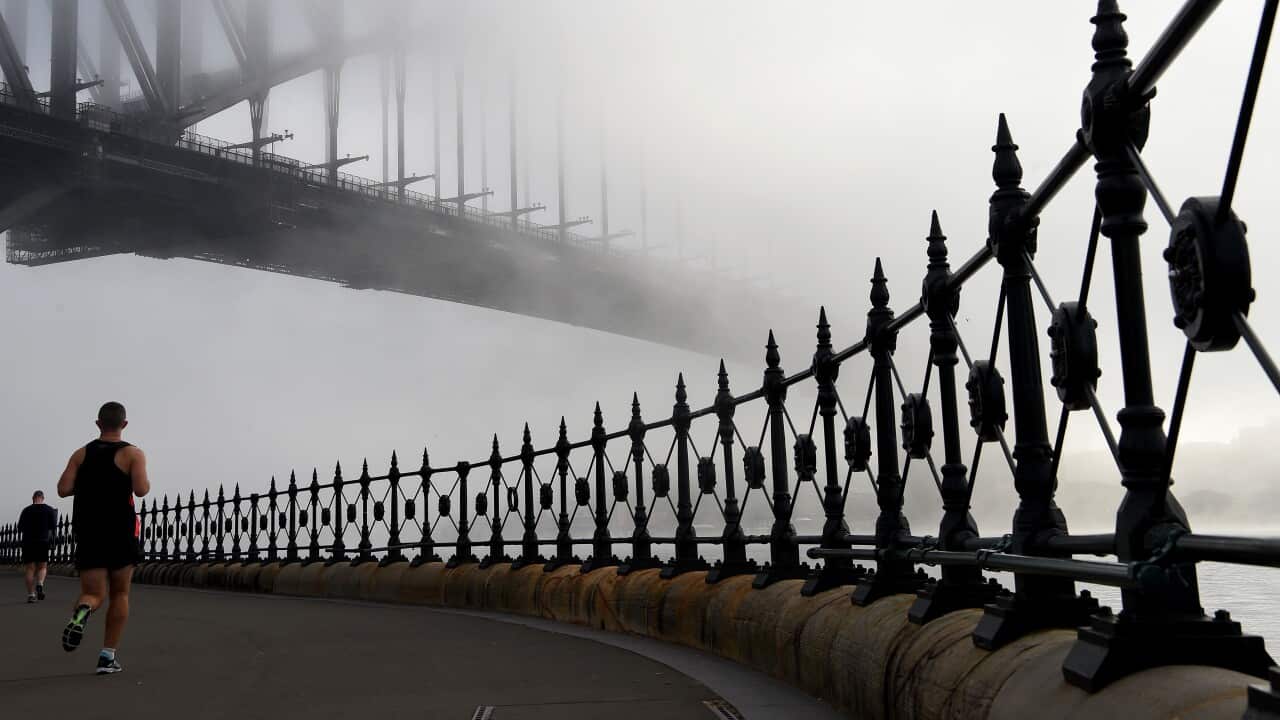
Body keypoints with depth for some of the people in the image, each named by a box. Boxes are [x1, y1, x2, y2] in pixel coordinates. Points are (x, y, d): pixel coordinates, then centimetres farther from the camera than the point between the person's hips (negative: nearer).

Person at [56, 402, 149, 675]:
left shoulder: (81, 454, 7)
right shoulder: (133, 454, -3)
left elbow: (63, 490, -2)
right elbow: (140, 490, -17)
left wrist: (90, 482, 15)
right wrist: (147, 484, 6)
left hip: (88, 534, 2)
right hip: (121, 534, -2)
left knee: (94, 594, 4)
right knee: (120, 594, 14)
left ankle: (82, 611, -34)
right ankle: (108, 656, 10)